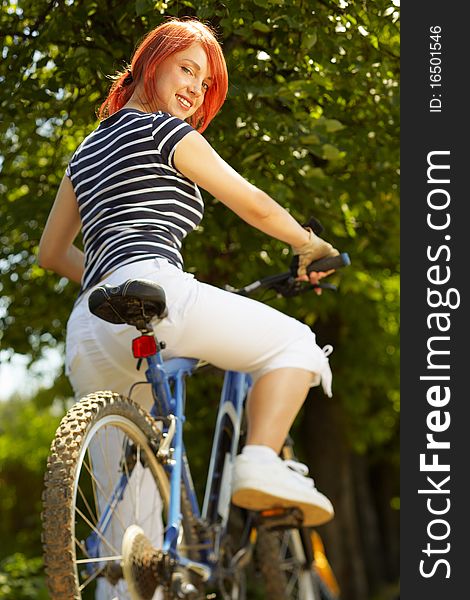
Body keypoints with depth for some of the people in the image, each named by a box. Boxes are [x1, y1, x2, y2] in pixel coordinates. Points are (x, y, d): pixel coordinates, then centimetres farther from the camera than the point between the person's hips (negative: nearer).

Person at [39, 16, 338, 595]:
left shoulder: (87, 150, 30)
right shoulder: (163, 129, 7)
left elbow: (51, 252, 32)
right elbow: (252, 204, 9)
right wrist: (309, 246, 24)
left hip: (88, 336, 8)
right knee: (294, 343, 5)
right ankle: (259, 462, -16)